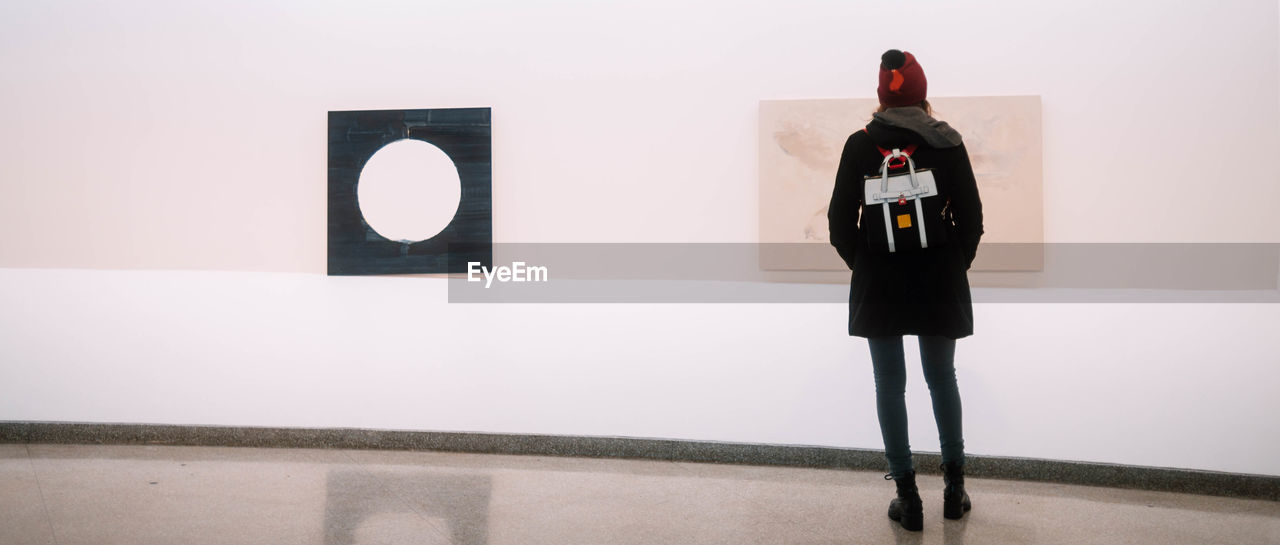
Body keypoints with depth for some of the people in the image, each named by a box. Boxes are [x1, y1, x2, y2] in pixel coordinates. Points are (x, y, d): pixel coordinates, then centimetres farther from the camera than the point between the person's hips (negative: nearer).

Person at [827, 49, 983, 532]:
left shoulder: (860, 145, -5)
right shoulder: (947, 143, -3)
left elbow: (841, 221, -4)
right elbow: (971, 218, -1)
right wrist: (955, 265, 13)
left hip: (878, 284, -1)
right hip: (939, 282, 1)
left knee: (889, 384, 6)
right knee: (942, 378, 15)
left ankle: (908, 498, 10)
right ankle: (954, 487, 22)